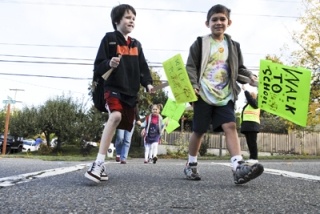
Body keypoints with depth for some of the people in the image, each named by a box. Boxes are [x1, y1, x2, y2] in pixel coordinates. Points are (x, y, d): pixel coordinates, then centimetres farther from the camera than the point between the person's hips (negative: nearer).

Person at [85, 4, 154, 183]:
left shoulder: (137, 45, 16)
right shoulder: (110, 38, 0)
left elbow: (143, 67, 15)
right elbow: (98, 67, -4)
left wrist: (148, 83, -3)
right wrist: (109, 64, -25)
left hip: (131, 92, 6)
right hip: (113, 88, -6)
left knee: (116, 127, 7)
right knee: (116, 116, -33)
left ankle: (100, 164, 20)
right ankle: (98, 163, -29)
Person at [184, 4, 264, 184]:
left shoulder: (233, 46, 14)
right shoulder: (200, 44, 3)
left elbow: (240, 68, 18)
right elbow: (190, 67, -2)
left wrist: (250, 76, -3)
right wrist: (193, 85, -18)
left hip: (225, 96, 3)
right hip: (204, 95, -3)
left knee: (231, 126, -13)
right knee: (199, 130, 4)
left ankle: (239, 167, -22)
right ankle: (191, 164, 23)